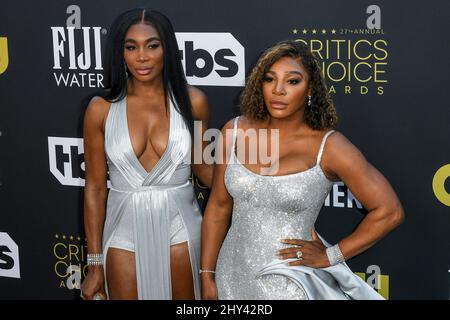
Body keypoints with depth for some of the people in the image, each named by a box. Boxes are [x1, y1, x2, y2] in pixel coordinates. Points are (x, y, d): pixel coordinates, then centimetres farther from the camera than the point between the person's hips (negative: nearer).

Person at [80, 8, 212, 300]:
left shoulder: (192, 101, -4)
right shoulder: (101, 109, -6)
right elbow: (95, 188, -1)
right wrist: (95, 264, 0)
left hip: (179, 229, 1)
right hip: (125, 229, 0)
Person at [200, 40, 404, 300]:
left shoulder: (329, 146, -14)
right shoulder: (235, 132, -4)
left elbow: (389, 211, -12)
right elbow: (219, 206, 3)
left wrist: (330, 256, -10)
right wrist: (207, 278, 3)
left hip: (289, 282, -3)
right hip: (232, 274, 4)